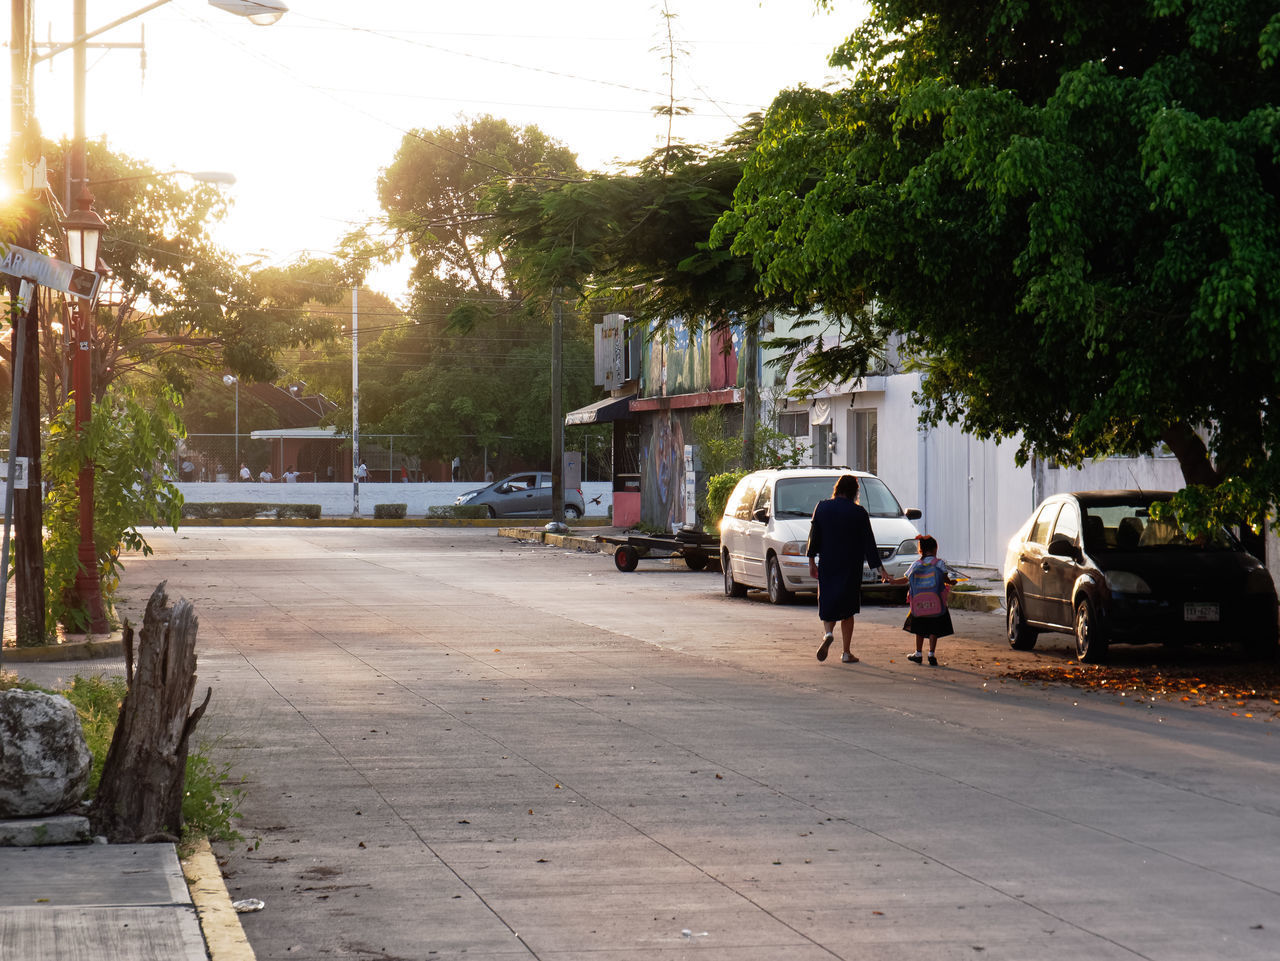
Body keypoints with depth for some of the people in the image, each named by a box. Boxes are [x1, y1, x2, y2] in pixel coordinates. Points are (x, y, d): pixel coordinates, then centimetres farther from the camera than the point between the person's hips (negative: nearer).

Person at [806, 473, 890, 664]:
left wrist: (812, 562, 10)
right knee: (847, 607, 8)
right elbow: (869, 543, -6)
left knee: (828, 604, 13)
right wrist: (880, 569, -2)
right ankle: (846, 653, 8)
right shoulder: (858, 513, -8)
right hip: (851, 568, -1)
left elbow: (814, 537, 1)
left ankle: (828, 633, -17)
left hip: (827, 566, 1)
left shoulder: (822, 507, -3)